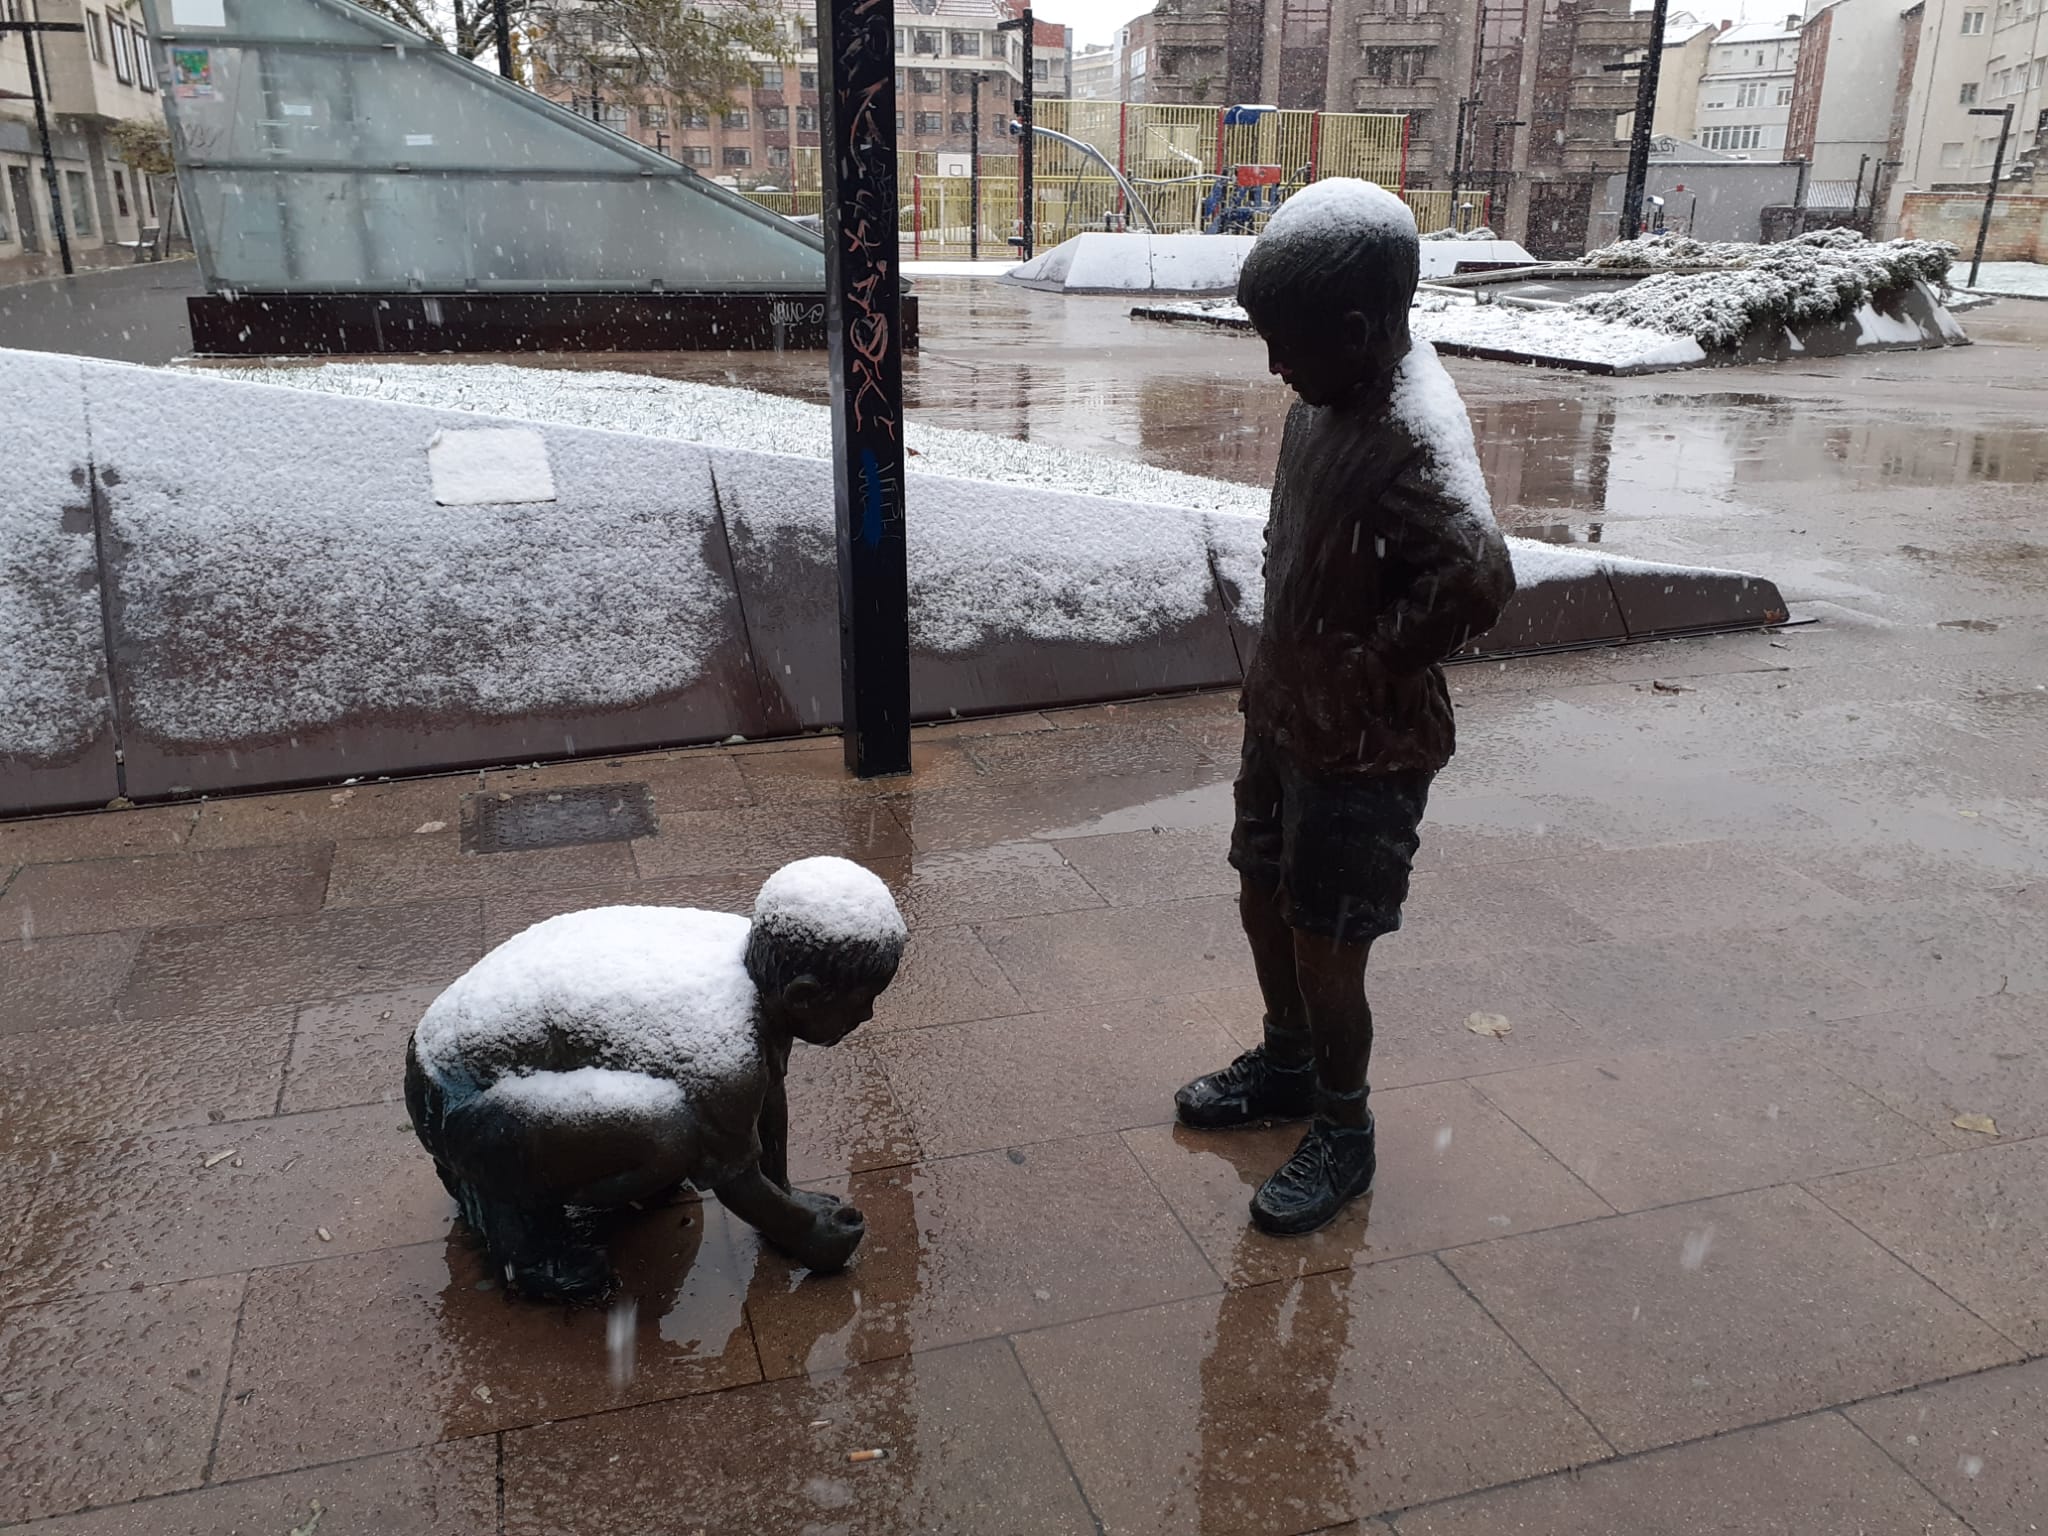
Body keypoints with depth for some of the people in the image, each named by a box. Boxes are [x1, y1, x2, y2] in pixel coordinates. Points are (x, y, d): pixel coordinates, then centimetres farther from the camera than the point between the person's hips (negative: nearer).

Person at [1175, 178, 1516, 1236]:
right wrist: (1277, 672, 10)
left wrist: (1383, 664, -25)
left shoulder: (1414, 436, -27)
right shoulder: (1334, 394, 2)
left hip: (1362, 746, -9)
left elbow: (1479, 575, -43)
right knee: (1264, 898, 22)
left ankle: (1343, 1134, 28)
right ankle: (1287, 1065, 45)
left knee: (1324, 946, 5)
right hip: (1283, 712, 9)